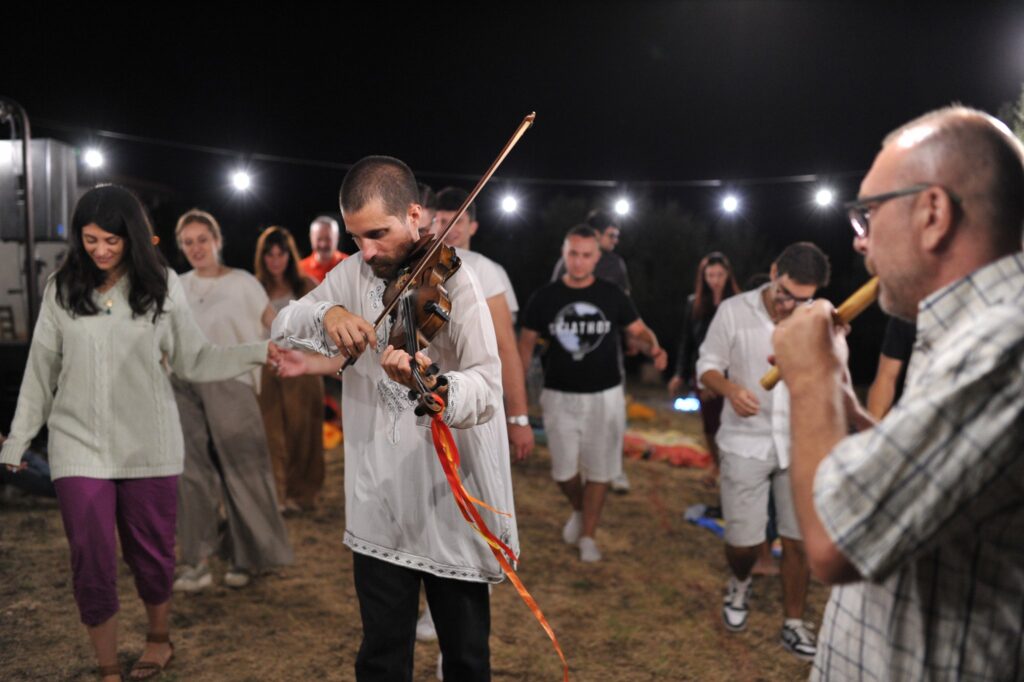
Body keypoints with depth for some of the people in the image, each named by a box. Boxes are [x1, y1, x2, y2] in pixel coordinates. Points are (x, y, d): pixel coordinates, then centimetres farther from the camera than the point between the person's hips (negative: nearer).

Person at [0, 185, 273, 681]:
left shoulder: (162, 285, -2)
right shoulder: (61, 288, 2)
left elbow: (192, 362, -2)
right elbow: (41, 371, 7)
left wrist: (259, 353, -14)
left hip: (149, 445, 0)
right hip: (79, 446, 1)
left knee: (150, 553, 12)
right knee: (92, 563, 2)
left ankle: (158, 640, 39)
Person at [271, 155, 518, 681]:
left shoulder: (453, 282, -14)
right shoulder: (353, 274, 4)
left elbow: (486, 390, -24)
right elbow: (282, 329, 2)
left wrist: (425, 383, -45)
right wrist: (327, 312, -19)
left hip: (449, 503, -4)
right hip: (378, 504, 4)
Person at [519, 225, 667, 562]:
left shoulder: (613, 296, -3)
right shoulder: (544, 297, -3)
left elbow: (638, 330, 2)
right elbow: (526, 342, 2)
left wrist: (655, 348, -21)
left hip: (605, 395, 0)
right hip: (560, 396, 0)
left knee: (598, 469, 7)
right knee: (563, 470, 6)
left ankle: (588, 536, 23)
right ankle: (579, 510, 38)